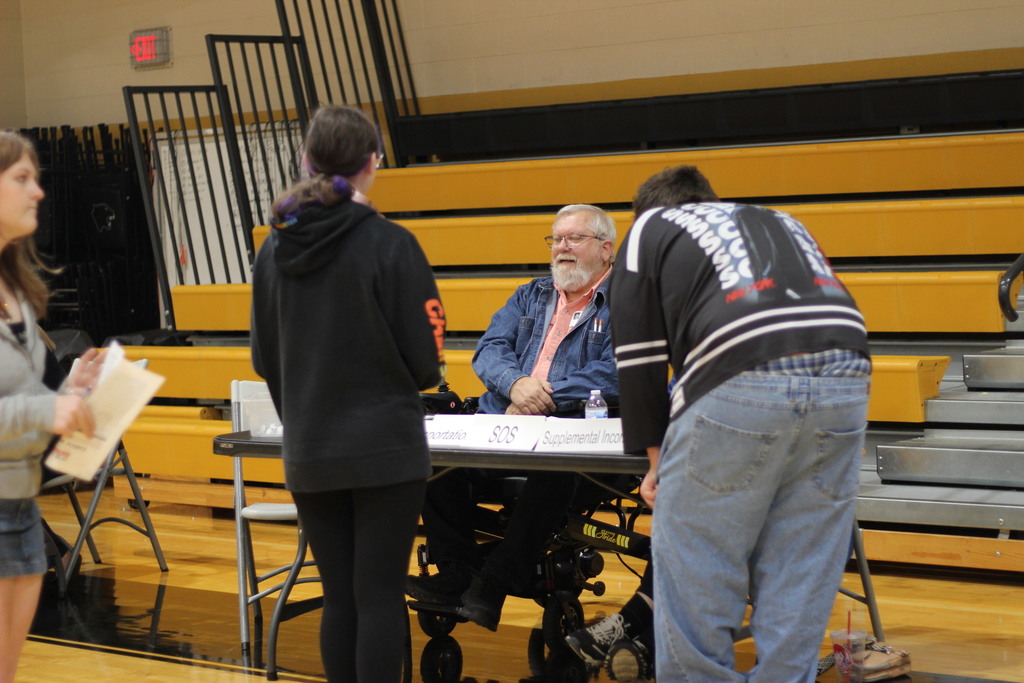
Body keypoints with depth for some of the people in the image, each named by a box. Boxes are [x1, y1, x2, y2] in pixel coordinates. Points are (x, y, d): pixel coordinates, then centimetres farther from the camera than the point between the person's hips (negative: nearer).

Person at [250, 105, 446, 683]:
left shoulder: (275, 249, 2)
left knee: (339, 598, 12)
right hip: (385, 448, -4)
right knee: (380, 599, 0)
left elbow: (264, 359, 8)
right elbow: (426, 359, -10)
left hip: (309, 455, 5)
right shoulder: (389, 245, -12)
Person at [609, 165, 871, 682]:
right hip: (844, 382, 5)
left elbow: (639, 357, 14)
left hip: (740, 386, -5)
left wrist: (656, 456, 22)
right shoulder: (781, 223, 36)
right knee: (800, 584, 11)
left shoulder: (648, 230, 22)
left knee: (693, 574, 6)